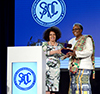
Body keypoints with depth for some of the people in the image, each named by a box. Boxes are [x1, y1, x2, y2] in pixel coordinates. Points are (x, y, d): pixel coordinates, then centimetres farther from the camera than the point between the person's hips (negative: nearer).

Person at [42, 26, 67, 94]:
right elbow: (45, 53, -15)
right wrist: (56, 51, -26)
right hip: (46, 68, -3)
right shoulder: (45, 44, 4)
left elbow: (62, 57, 2)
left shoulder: (60, 46, 11)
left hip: (56, 69, 3)